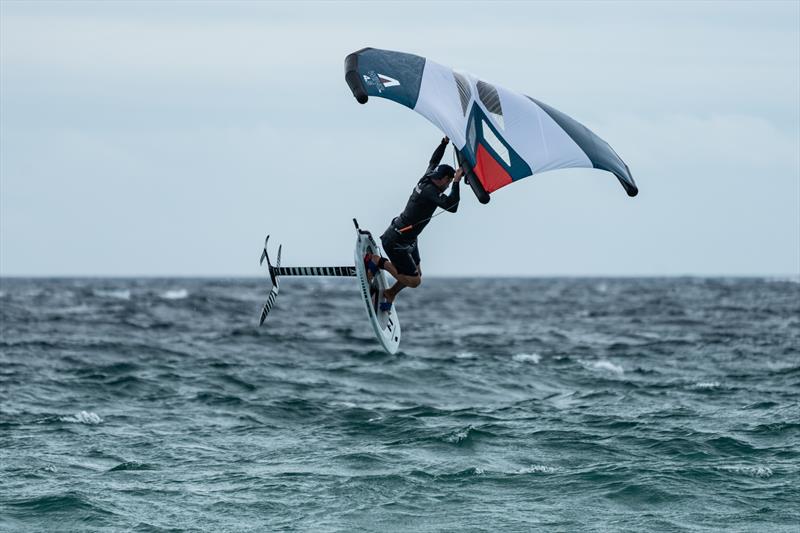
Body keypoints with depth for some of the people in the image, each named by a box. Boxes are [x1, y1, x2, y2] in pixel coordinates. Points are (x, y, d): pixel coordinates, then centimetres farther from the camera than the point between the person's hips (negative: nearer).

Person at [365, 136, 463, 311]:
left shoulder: (426, 181, 0)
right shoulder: (430, 191, -25)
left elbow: (433, 161, 21)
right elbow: (451, 207, -39)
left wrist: (445, 142, 22)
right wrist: (457, 182, -36)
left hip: (408, 239, 10)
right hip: (395, 242, -10)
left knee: (416, 273, 22)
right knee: (414, 281, -9)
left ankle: (390, 294, 39)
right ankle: (377, 261, -1)